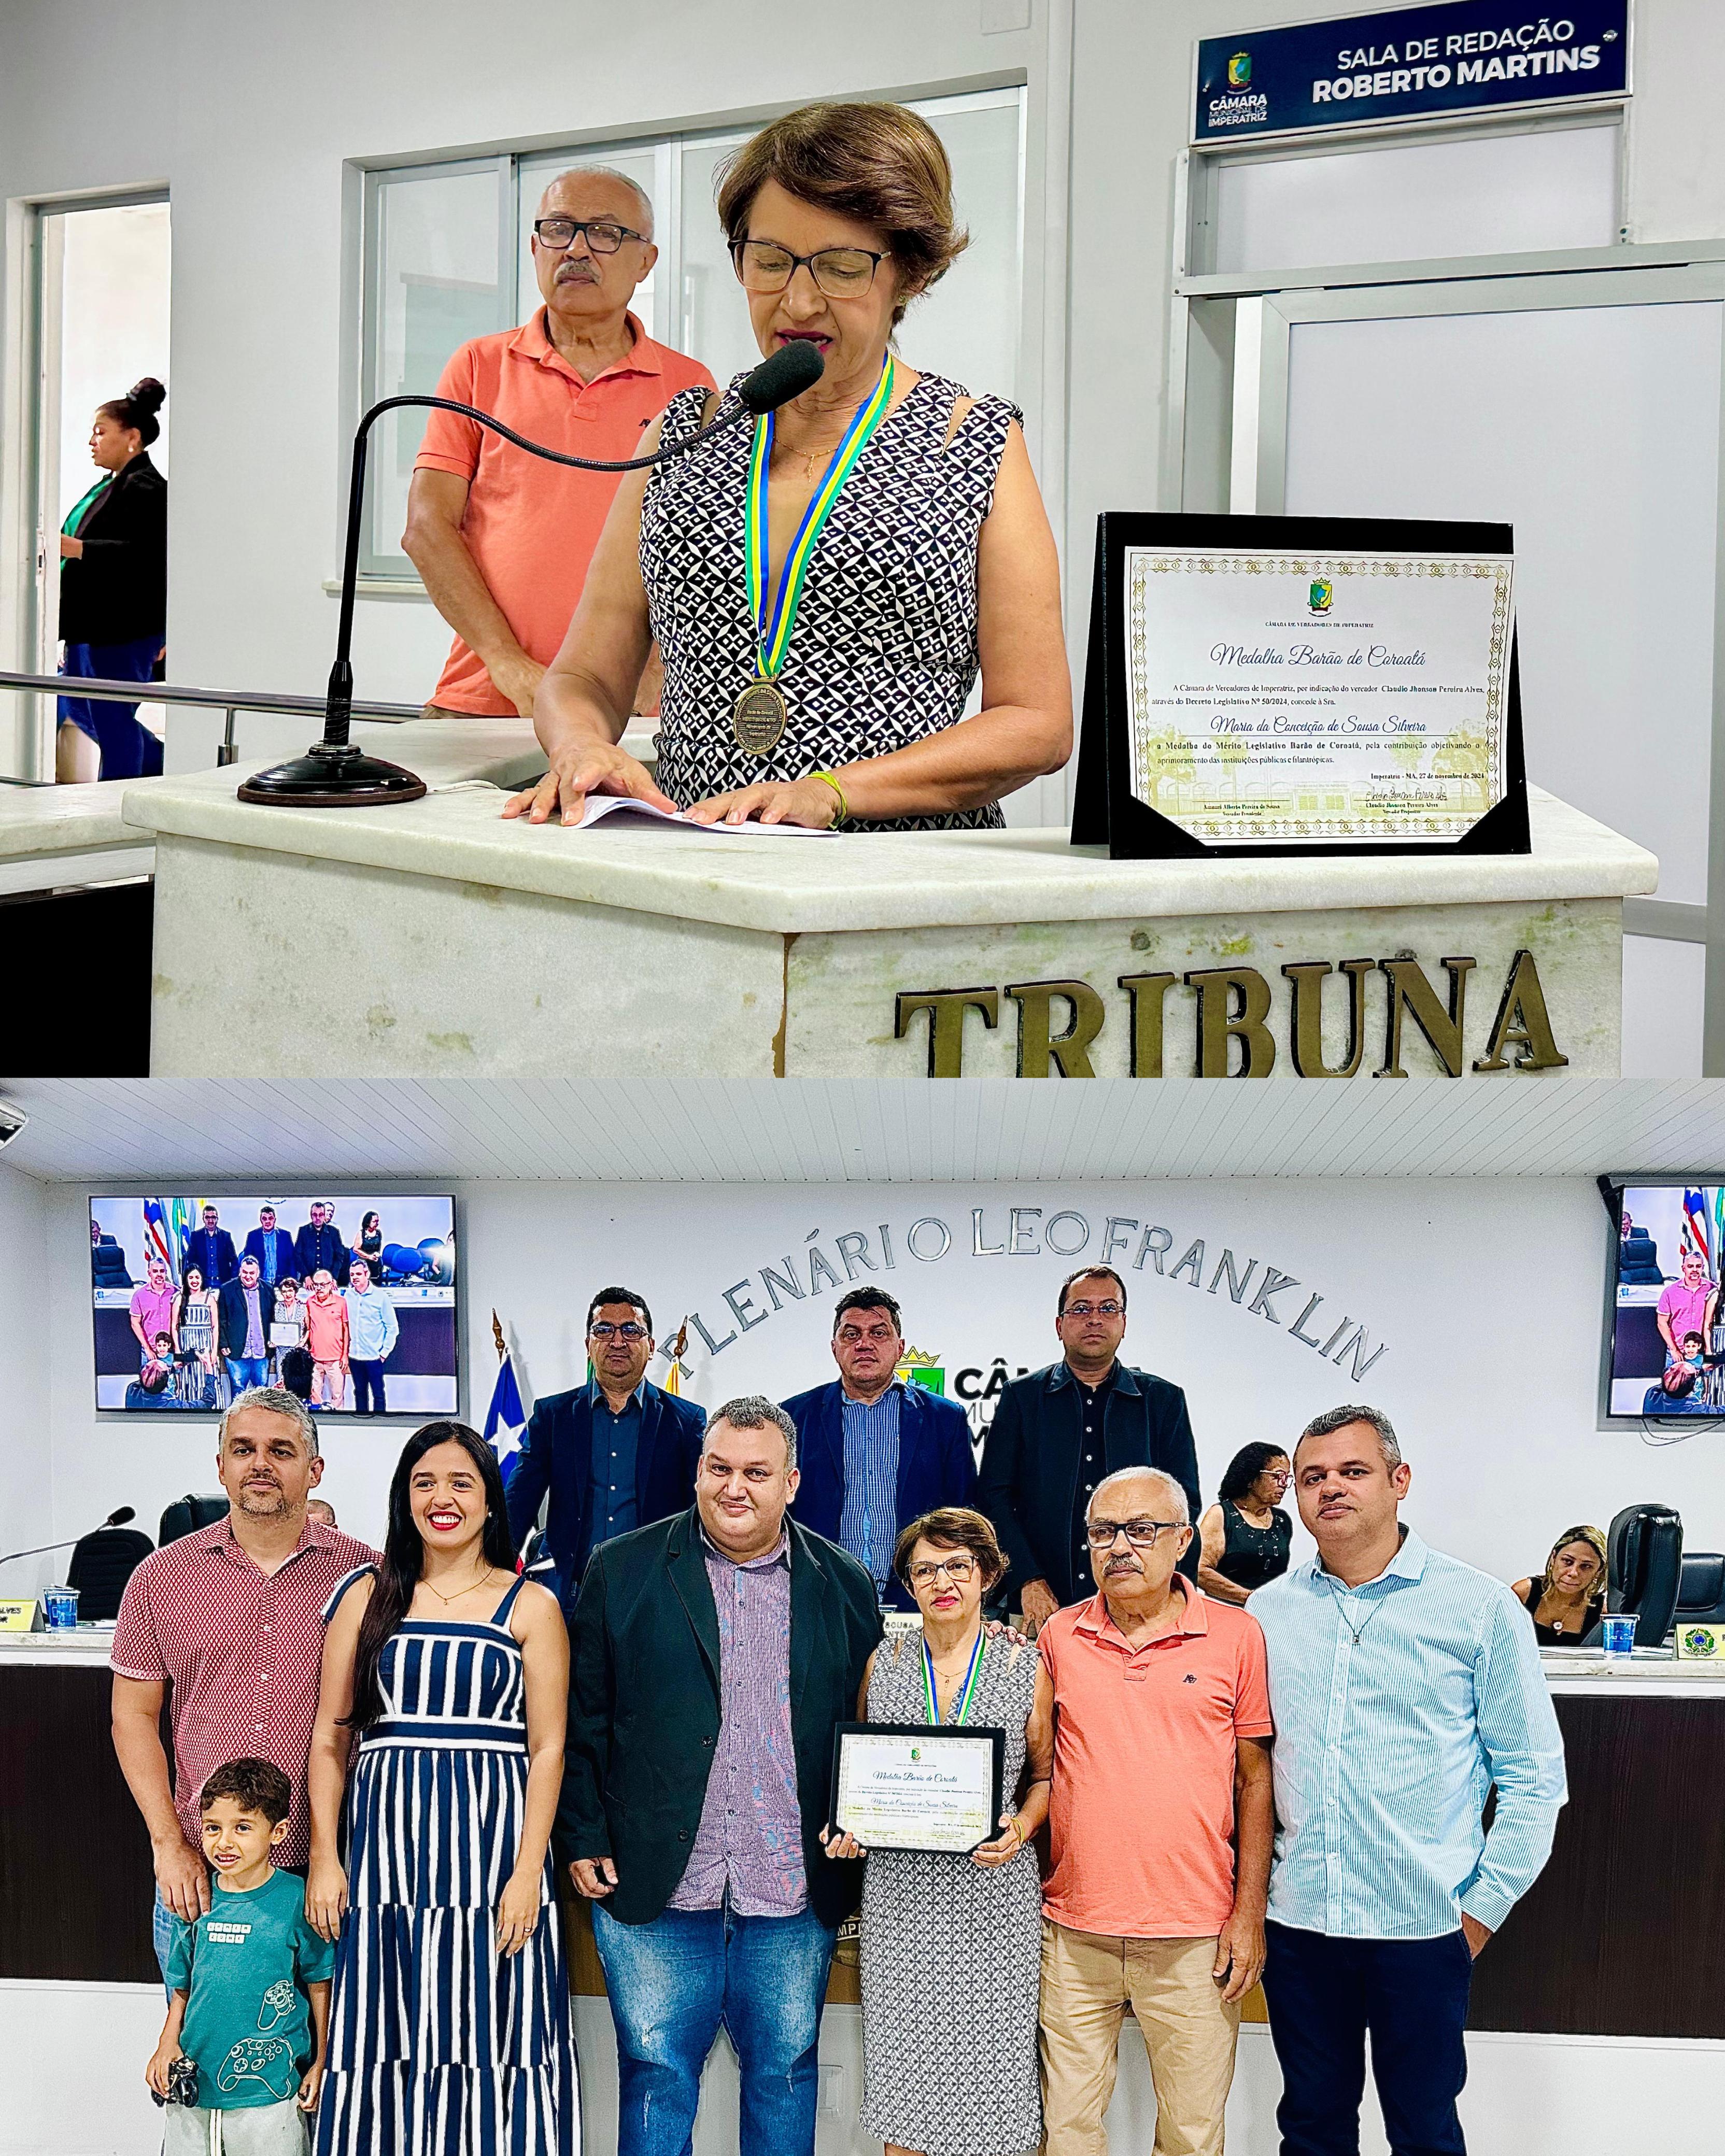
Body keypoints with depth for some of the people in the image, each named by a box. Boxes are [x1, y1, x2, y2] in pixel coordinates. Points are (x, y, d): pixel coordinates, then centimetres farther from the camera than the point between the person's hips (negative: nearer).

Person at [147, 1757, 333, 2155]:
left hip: (268, 2095, -4)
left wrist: (320, 2065, -2)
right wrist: (167, 2044, 0)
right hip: (193, 2084, 4)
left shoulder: (297, 1900, -8)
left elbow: (322, 1986, -2)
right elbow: (182, 1987, 14)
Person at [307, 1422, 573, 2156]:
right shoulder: (368, 1597, 9)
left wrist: (527, 1873, -9)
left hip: (492, 1845, -1)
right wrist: (325, 1859, 0)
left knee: (490, 2037, 0)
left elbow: (548, 1749, 0)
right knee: (388, 2043, 2)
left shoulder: (529, 1607, 5)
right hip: (386, 1847, 1)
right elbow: (330, 1738, 9)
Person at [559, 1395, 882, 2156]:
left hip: (795, 1894, 1)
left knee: (785, 2072, 10)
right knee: (656, 2072, 5)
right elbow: (581, 1721, 3)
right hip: (653, 1887, -1)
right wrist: (584, 1839, -3)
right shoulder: (620, 1570, 2)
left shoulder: (844, 1585, 5)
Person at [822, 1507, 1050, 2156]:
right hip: (898, 1887, 2)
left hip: (993, 1887, -1)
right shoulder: (884, 1663, 6)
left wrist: (1020, 1827, -11)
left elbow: (1044, 1774, 7)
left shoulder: (1025, 1664, 1)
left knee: (987, 2063, -1)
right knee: (899, 2060, 3)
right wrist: (848, 1828, -3)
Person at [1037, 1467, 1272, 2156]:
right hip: (1075, 1929, 2)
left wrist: (1250, 1914, -1)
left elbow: (1255, 1780, 4)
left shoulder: (1236, 1636, 0)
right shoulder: (1059, 1637, 5)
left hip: (1195, 1936, -2)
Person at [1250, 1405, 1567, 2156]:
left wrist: (1483, 1910, -4)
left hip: (1423, 1927, -3)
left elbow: (1534, 1777, -2)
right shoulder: (1269, 1610, 6)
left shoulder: (1481, 1609, -4)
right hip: (1296, 1922, 3)